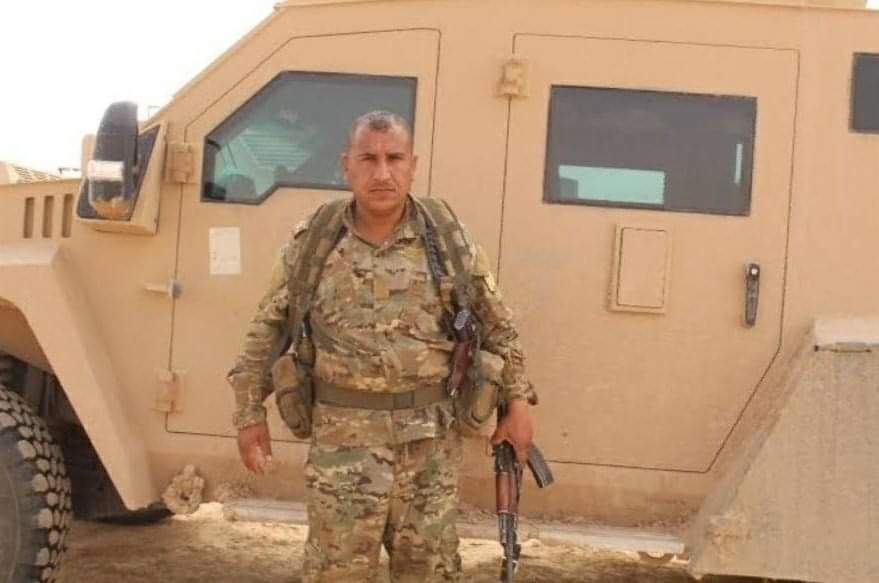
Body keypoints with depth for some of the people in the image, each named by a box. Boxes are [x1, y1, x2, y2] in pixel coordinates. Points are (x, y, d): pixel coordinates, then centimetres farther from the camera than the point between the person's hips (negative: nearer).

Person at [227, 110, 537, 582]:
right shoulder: (312, 243, -2)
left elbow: (497, 326, 8)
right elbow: (266, 330, 7)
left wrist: (517, 403, 5)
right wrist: (250, 413, 4)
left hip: (431, 440, 1)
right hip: (343, 437, 0)